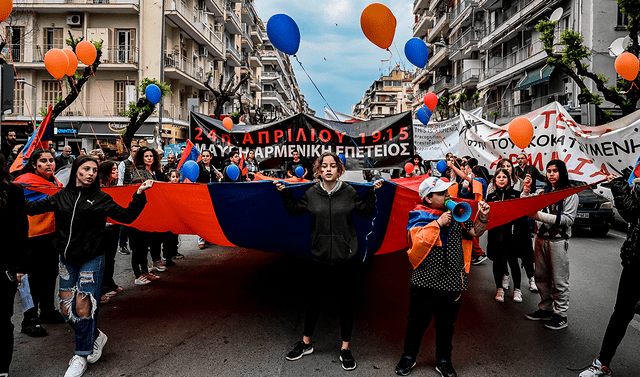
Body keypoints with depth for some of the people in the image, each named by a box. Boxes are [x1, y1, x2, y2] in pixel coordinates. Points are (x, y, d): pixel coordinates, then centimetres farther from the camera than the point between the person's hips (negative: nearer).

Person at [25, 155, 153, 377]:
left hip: (90, 260, -4)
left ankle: (81, 355, 18)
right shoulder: (61, 196, 5)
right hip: (67, 260, 4)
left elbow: (127, 216, -8)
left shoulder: (100, 199, -4)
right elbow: (33, 208, 5)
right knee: (66, 308, 7)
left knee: (82, 308, -2)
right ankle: (96, 337, 32)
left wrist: (139, 195, -17)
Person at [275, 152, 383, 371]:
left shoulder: (349, 192, -3)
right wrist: (284, 193, 5)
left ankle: (345, 349, 28)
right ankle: (306, 343, 35)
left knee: (345, 304, 10)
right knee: (314, 301, 14)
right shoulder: (312, 193, 0)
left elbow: (367, 212, 7)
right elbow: (294, 210, 14)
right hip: (320, 258, 1)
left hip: (345, 258, -1)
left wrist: (373, 192, -2)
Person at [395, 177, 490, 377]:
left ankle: (443, 360, 35)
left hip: (452, 283, 3)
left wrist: (482, 218, -5)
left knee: (446, 324, 16)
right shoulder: (418, 216, -5)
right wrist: (438, 222, -22)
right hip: (425, 282, -3)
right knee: (417, 321, 11)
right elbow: (416, 239, -21)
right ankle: (408, 357, 32)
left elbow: (475, 232, 13)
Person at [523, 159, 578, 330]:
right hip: (541, 238, 5)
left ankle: (560, 315, 11)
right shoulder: (542, 192, 11)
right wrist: (526, 189, -7)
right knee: (541, 277, 11)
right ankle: (545, 309, 24)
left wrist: (540, 216, -21)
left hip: (558, 241, -5)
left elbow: (568, 220, -13)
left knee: (559, 281, 1)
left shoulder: (570, 194, -3)